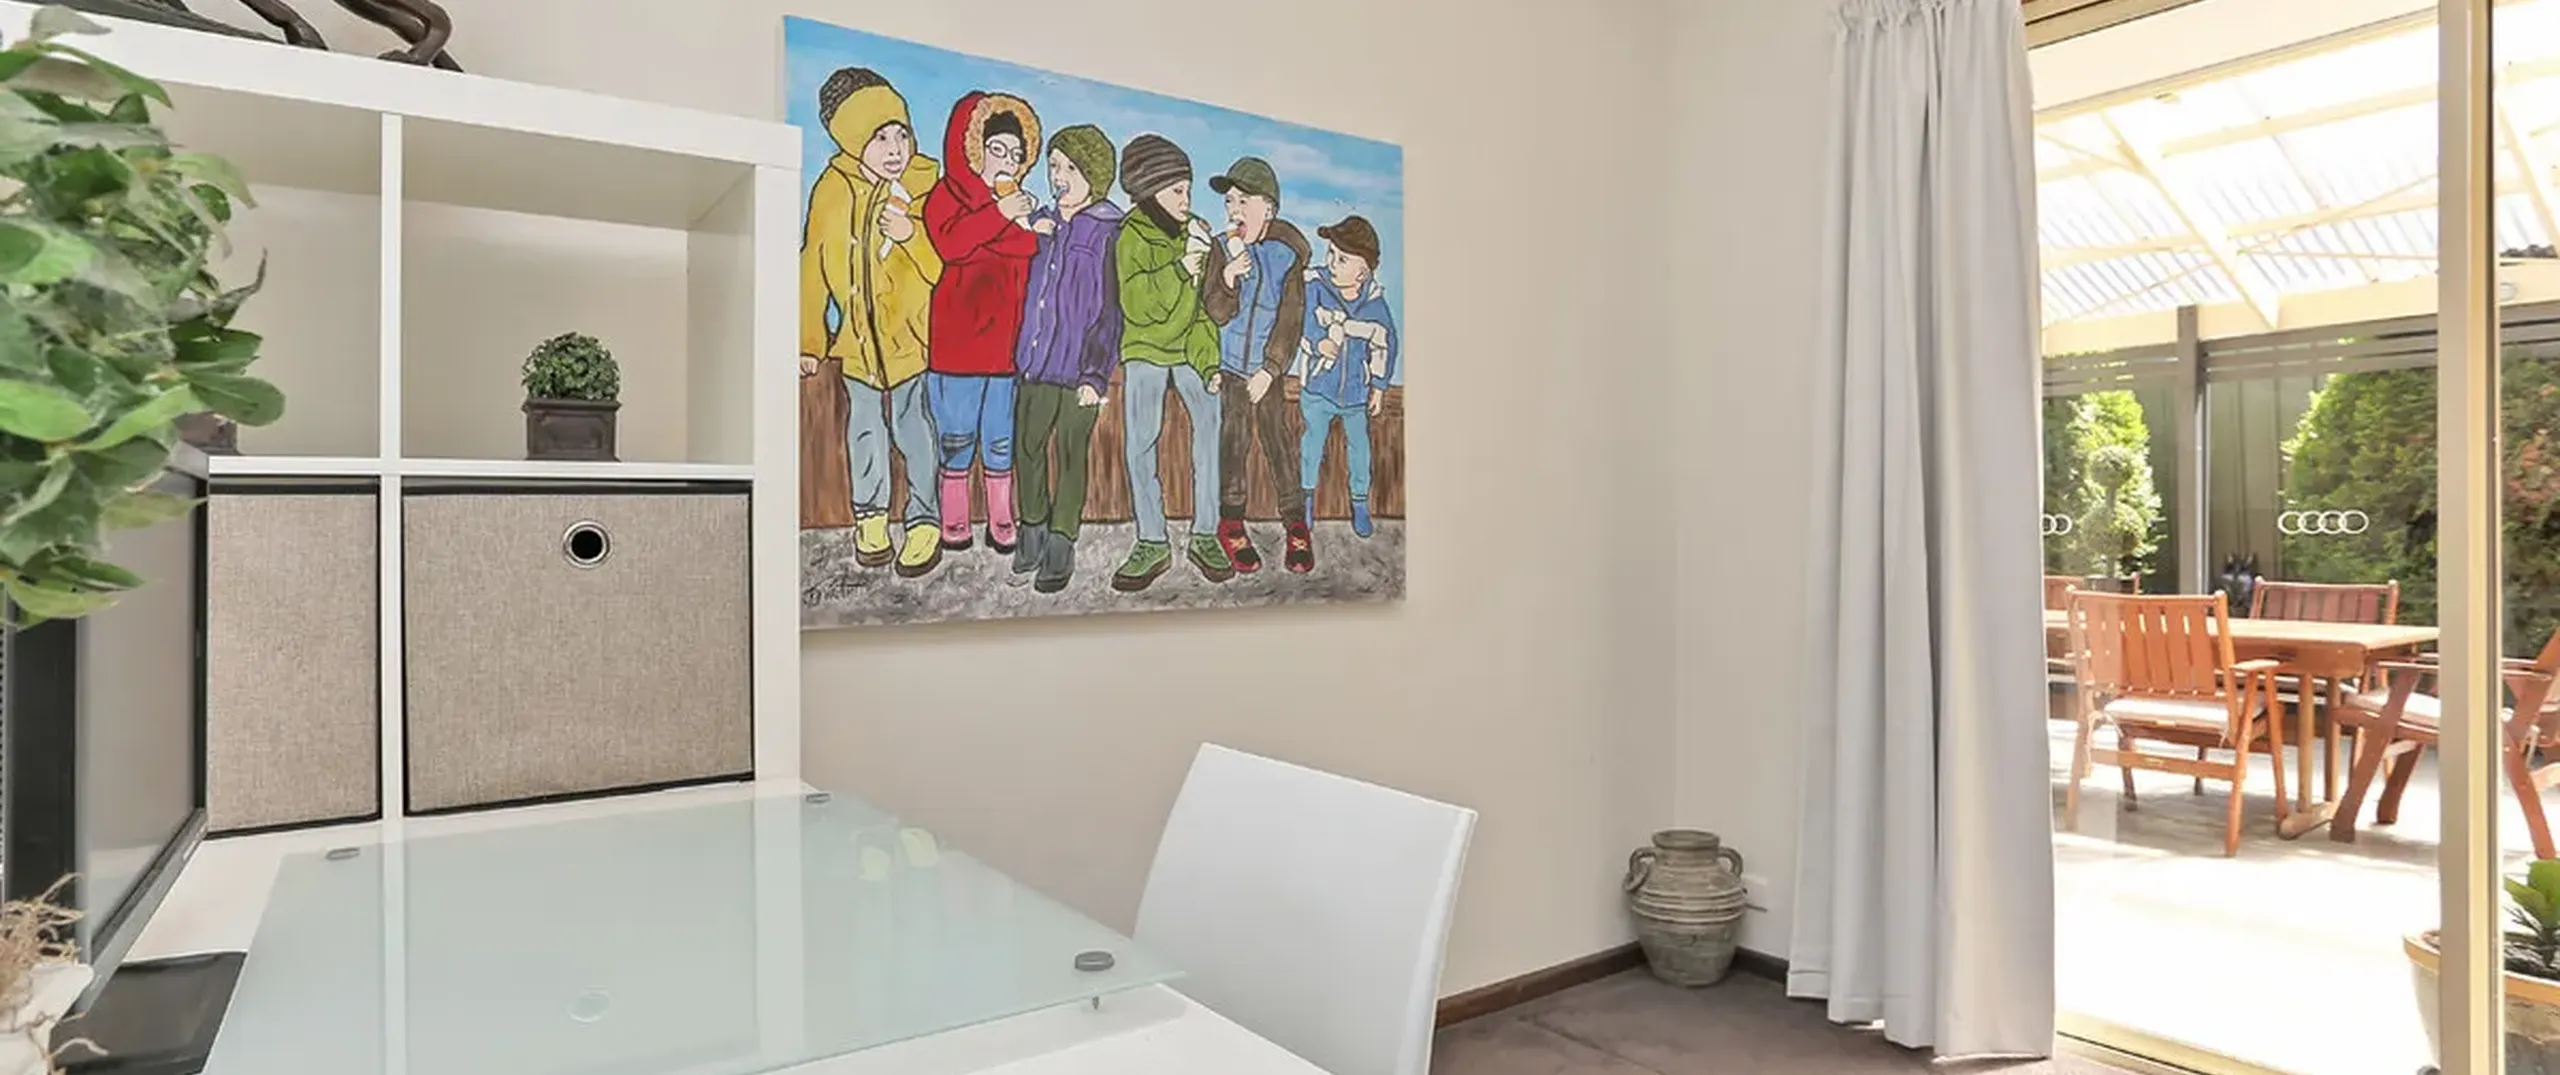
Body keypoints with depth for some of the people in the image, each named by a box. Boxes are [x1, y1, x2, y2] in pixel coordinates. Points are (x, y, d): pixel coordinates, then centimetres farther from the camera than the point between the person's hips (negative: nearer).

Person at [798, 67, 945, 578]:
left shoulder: (928, 188, -9)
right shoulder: (833, 190, -3)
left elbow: (946, 267, -13)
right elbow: (814, 266, 4)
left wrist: (911, 234, -31)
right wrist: (810, 340, 4)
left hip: (915, 337, -3)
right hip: (859, 340, 3)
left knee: (914, 430, 0)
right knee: (865, 428, 16)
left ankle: (925, 520, 18)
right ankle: (871, 513, 35)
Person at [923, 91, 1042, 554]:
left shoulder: (1018, 202, 18)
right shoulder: (948, 193, 2)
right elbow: (950, 242, -18)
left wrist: (1032, 227, -8)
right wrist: (1000, 215, -20)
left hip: (1006, 336, 4)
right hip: (958, 335, -4)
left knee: (1002, 433, 9)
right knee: (957, 431, 2)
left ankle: (1001, 520, 16)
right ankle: (953, 519, 13)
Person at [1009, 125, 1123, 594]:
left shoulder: (1108, 231, -6)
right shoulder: (1040, 221, 10)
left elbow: (1110, 310, -8)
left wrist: (1096, 374, -12)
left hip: (1079, 367, -5)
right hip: (1035, 361, 5)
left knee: (1070, 455, 4)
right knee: (1027, 447, 10)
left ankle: (1060, 547, 15)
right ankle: (1033, 532, 27)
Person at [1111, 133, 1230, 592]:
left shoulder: (1197, 231, 5)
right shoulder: (1131, 237, -5)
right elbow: (1136, 305, -17)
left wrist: (1209, 354, 0)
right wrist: (1180, 268, -24)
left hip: (1192, 347, 2)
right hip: (1144, 349, -2)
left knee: (1212, 425, -12)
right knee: (1139, 442, -6)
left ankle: (1205, 535, 0)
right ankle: (1151, 544, 5)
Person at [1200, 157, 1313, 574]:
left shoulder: (1287, 254, -5)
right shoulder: (1222, 250, -2)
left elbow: (1291, 320, -5)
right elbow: (1217, 314, -7)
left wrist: (1270, 369, -10)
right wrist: (1228, 280, -26)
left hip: (1266, 369, -1)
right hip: (1229, 365, 1)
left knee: (1276, 441, 0)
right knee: (1234, 440, 3)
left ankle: (1295, 521, 12)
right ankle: (1231, 521, 16)